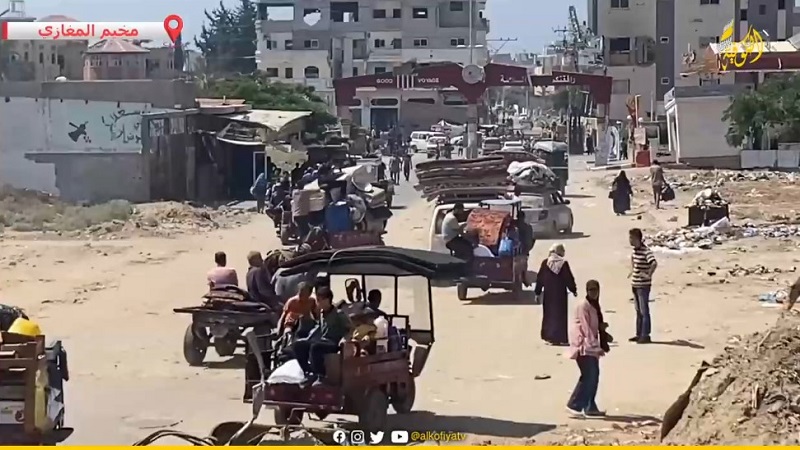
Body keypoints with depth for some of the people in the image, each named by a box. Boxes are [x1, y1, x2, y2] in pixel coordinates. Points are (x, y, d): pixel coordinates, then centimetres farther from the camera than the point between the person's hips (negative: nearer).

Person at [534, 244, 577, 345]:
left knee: (548, 314, 12)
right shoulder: (564, 263, -10)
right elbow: (569, 279, -5)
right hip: (561, 293, -2)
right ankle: (559, 338, 4)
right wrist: (574, 290, 10)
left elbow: (539, 278, 0)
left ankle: (548, 337, 12)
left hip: (548, 293, 2)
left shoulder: (545, 263, -4)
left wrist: (537, 293, 8)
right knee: (560, 314, 5)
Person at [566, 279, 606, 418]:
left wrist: (602, 344, 13)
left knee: (593, 375, 8)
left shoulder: (594, 305, 15)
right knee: (589, 376, -11)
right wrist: (595, 346, -23)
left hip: (591, 345, 9)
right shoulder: (583, 305, -15)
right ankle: (574, 405, -5)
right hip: (584, 345, -9)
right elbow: (585, 328, -19)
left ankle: (590, 407, 12)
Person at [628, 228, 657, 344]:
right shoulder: (635, 250, 7)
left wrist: (649, 275, -33)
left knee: (644, 311, -2)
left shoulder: (646, 251, -20)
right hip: (635, 284, 9)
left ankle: (645, 336, 4)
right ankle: (639, 334, 23)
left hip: (643, 285, -9)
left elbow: (654, 263, -35)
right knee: (638, 311, 15)